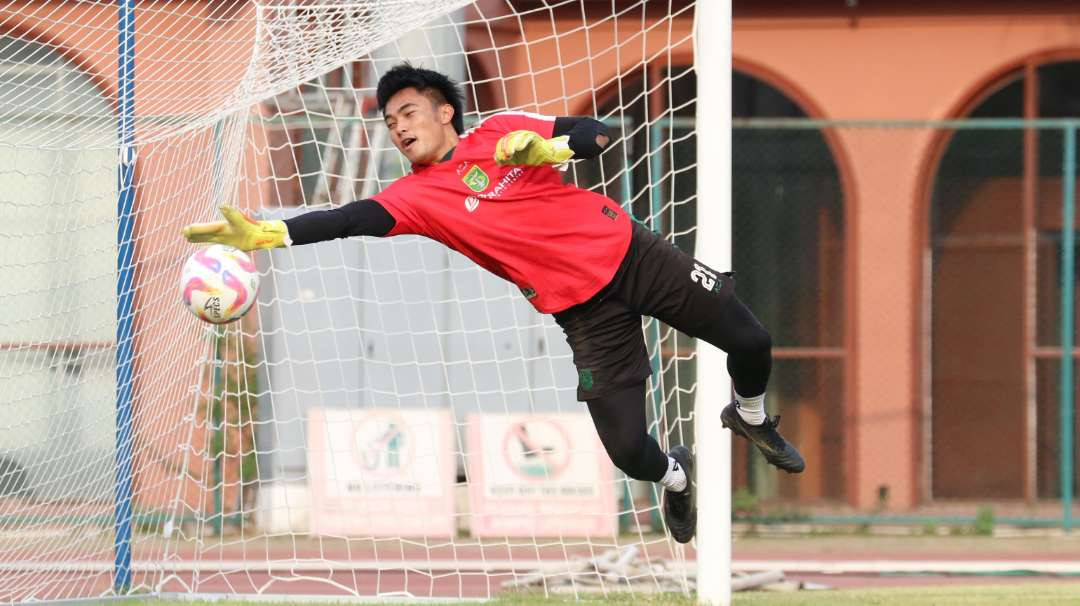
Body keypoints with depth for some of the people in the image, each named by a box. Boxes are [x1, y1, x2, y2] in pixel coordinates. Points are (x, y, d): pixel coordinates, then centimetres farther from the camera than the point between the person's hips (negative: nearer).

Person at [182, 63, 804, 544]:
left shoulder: (501, 131, -2)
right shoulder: (418, 195, -5)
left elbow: (598, 134, -4)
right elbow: (353, 220, -20)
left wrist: (547, 147, -24)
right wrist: (264, 234, -35)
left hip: (631, 251, 1)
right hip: (586, 309, -1)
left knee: (751, 342, 3)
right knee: (628, 450, -12)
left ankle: (752, 417, 39)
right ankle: (676, 475, 25)